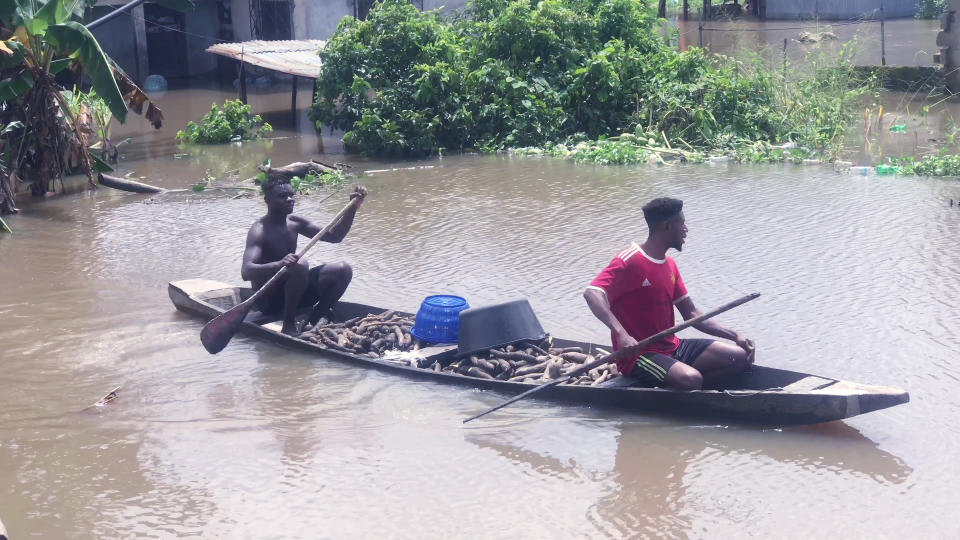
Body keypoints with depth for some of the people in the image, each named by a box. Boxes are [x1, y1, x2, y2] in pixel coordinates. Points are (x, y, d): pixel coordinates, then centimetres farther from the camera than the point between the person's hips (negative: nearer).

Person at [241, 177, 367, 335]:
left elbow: (334, 236, 8)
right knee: (301, 264, -34)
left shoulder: (294, 223, 5)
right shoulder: (259, 230, -18)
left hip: (293, 295, 8)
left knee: (343, 270, -7)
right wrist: (279, 264, -51)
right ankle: (289, 325, -23)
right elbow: (246, 271, -33)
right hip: (269, 301, -8)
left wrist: (352, 208, -7)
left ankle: (313, 321, -7)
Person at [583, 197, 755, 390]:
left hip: (672, 348, 9)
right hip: (638, 355, -9)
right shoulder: (630, 260, -13)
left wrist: (734, 336, 4)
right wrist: (621, 334, -43)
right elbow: (592, 293, -29)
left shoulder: (669, 265, 15)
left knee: (741, 356, -1)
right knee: (690, 378, -35)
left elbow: (691, 314, 16)